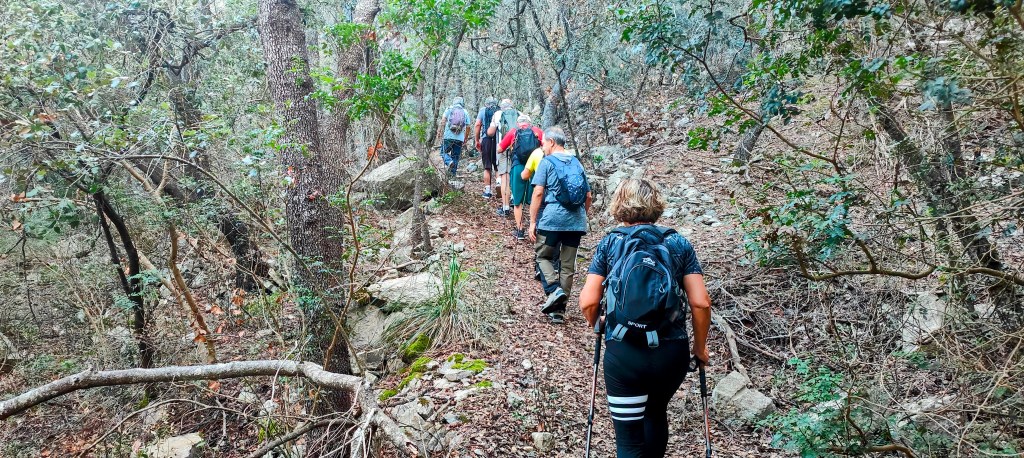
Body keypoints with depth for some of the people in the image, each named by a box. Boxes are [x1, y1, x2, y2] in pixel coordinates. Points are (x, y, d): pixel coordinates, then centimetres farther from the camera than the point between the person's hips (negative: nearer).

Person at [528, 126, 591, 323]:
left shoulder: (547, 162, -2)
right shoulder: (576, 163, 14)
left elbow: (538, 192, -11)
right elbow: (588, 196, 15)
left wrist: (532, 222, -7)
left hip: (552, 220, -5)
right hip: (576, 222, 5)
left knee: (543, 256, 13)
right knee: (568, 265, 9)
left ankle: (554, 290, -10)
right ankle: (558, 310, 13)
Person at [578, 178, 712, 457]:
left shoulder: (609, 243, 2)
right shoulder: (679, 244, 5)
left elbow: (588, 302, -4)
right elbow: (701, 303, -1)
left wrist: (597, 325, 16)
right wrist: (700, 346, 13)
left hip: (623, 352, -2)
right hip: (672, 352, 3)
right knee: (656, 412, 31)